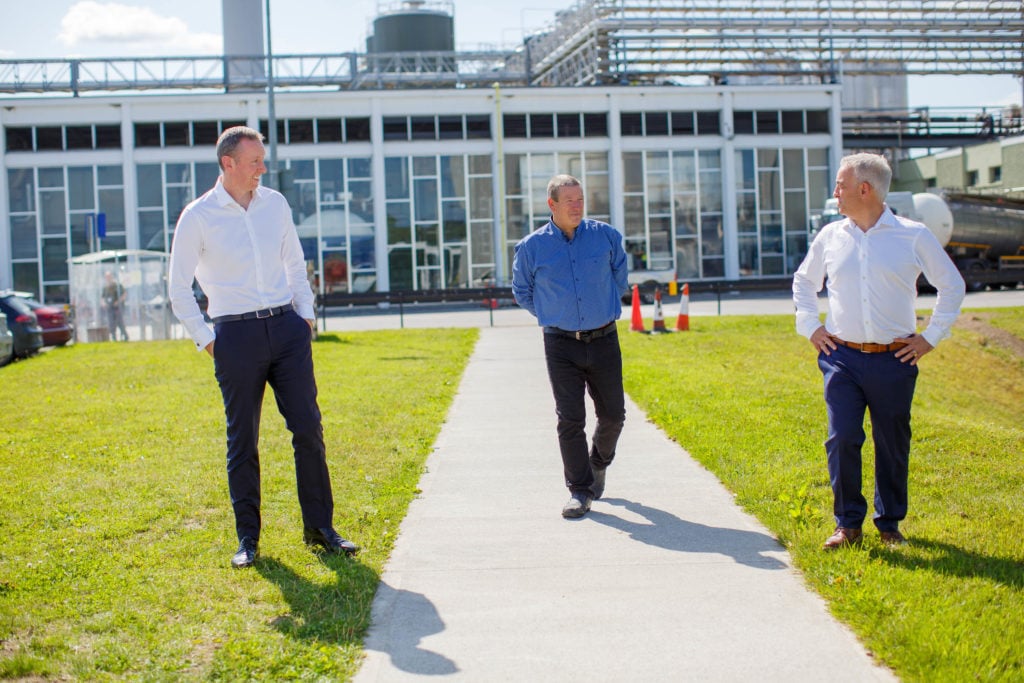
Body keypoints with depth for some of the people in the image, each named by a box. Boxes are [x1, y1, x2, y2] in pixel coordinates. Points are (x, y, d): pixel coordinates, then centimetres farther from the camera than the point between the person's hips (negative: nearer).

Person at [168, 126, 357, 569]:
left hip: (287, 328, 3)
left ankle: (319, 528, 12)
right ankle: (247, 539, 13)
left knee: (308, 429, 1)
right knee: (242, 440, 2)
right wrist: (205, 341, -2)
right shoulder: (198, 217, -4)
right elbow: (179, 288, 2)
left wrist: (305, 315, 11)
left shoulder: (275, 204, 8)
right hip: (236, 334, -3)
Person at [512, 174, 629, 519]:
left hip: (604, 340, 2)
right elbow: (522, 291, 14)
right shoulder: (531, 247, -3)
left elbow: (619, 274, 19)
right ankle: (579, 492, 3)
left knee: (613, 415, 8)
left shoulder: (606, 236, 0)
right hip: (561, 345, -2)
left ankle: (599, 463, 38)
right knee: (570, 419, -5)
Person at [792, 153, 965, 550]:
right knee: (842, 441, -7)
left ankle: (890, 525, 21)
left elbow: (952, 285, 8)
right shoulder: (830, 237, 7)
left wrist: (931, 337, 3)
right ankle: (848, 523, 6)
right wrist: (810, 327, 12)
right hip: (843, 358, 1)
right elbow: (803, 282, 23)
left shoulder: (914, 236, 0)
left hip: (895, 360, -1)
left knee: (893, 446, 6)